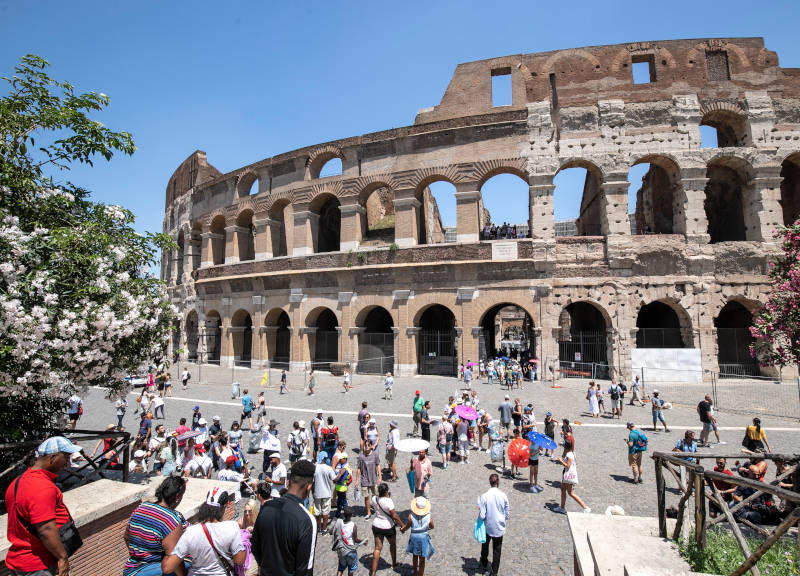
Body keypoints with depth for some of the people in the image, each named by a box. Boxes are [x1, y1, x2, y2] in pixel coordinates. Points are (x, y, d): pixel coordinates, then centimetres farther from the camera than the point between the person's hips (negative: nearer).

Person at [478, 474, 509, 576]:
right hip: (499, 528, 0)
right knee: (497, 551, 19)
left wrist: (479, 510, 0)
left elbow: (482, 516, -22)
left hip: (487, 527, 0)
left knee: (485, 546, 27)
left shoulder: (484, 496, -22)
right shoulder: (503, 496, -17)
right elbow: (507, 514, -6)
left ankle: (484, 566, 46)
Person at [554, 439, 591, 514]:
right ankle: (562, 508, 25)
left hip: (569, 475, -10)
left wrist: (561, 461, -15)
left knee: (571, 493, -2)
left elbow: (568, 466, -24)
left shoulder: (569, 455, -24)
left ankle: (586, 508, 1)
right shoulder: (571, 453, 5)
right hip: (567, 474, 10)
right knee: (563, 489, 16)